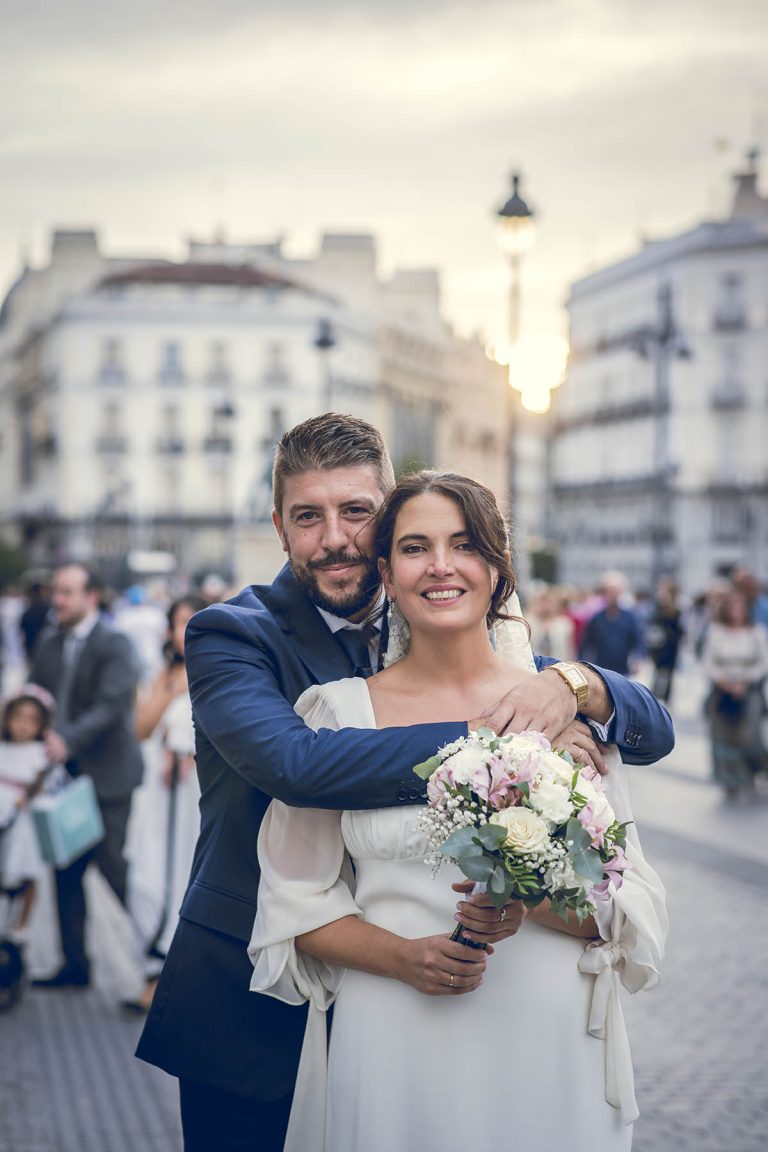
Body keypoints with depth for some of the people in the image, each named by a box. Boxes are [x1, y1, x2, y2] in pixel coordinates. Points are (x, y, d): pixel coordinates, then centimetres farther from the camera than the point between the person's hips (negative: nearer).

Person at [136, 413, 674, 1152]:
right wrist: (485, 743, -33)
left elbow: (654, 732, -1)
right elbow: (292, 761, -32)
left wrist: (570, 683, -24)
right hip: (252, 1018, -3)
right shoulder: (230, 637, -10)